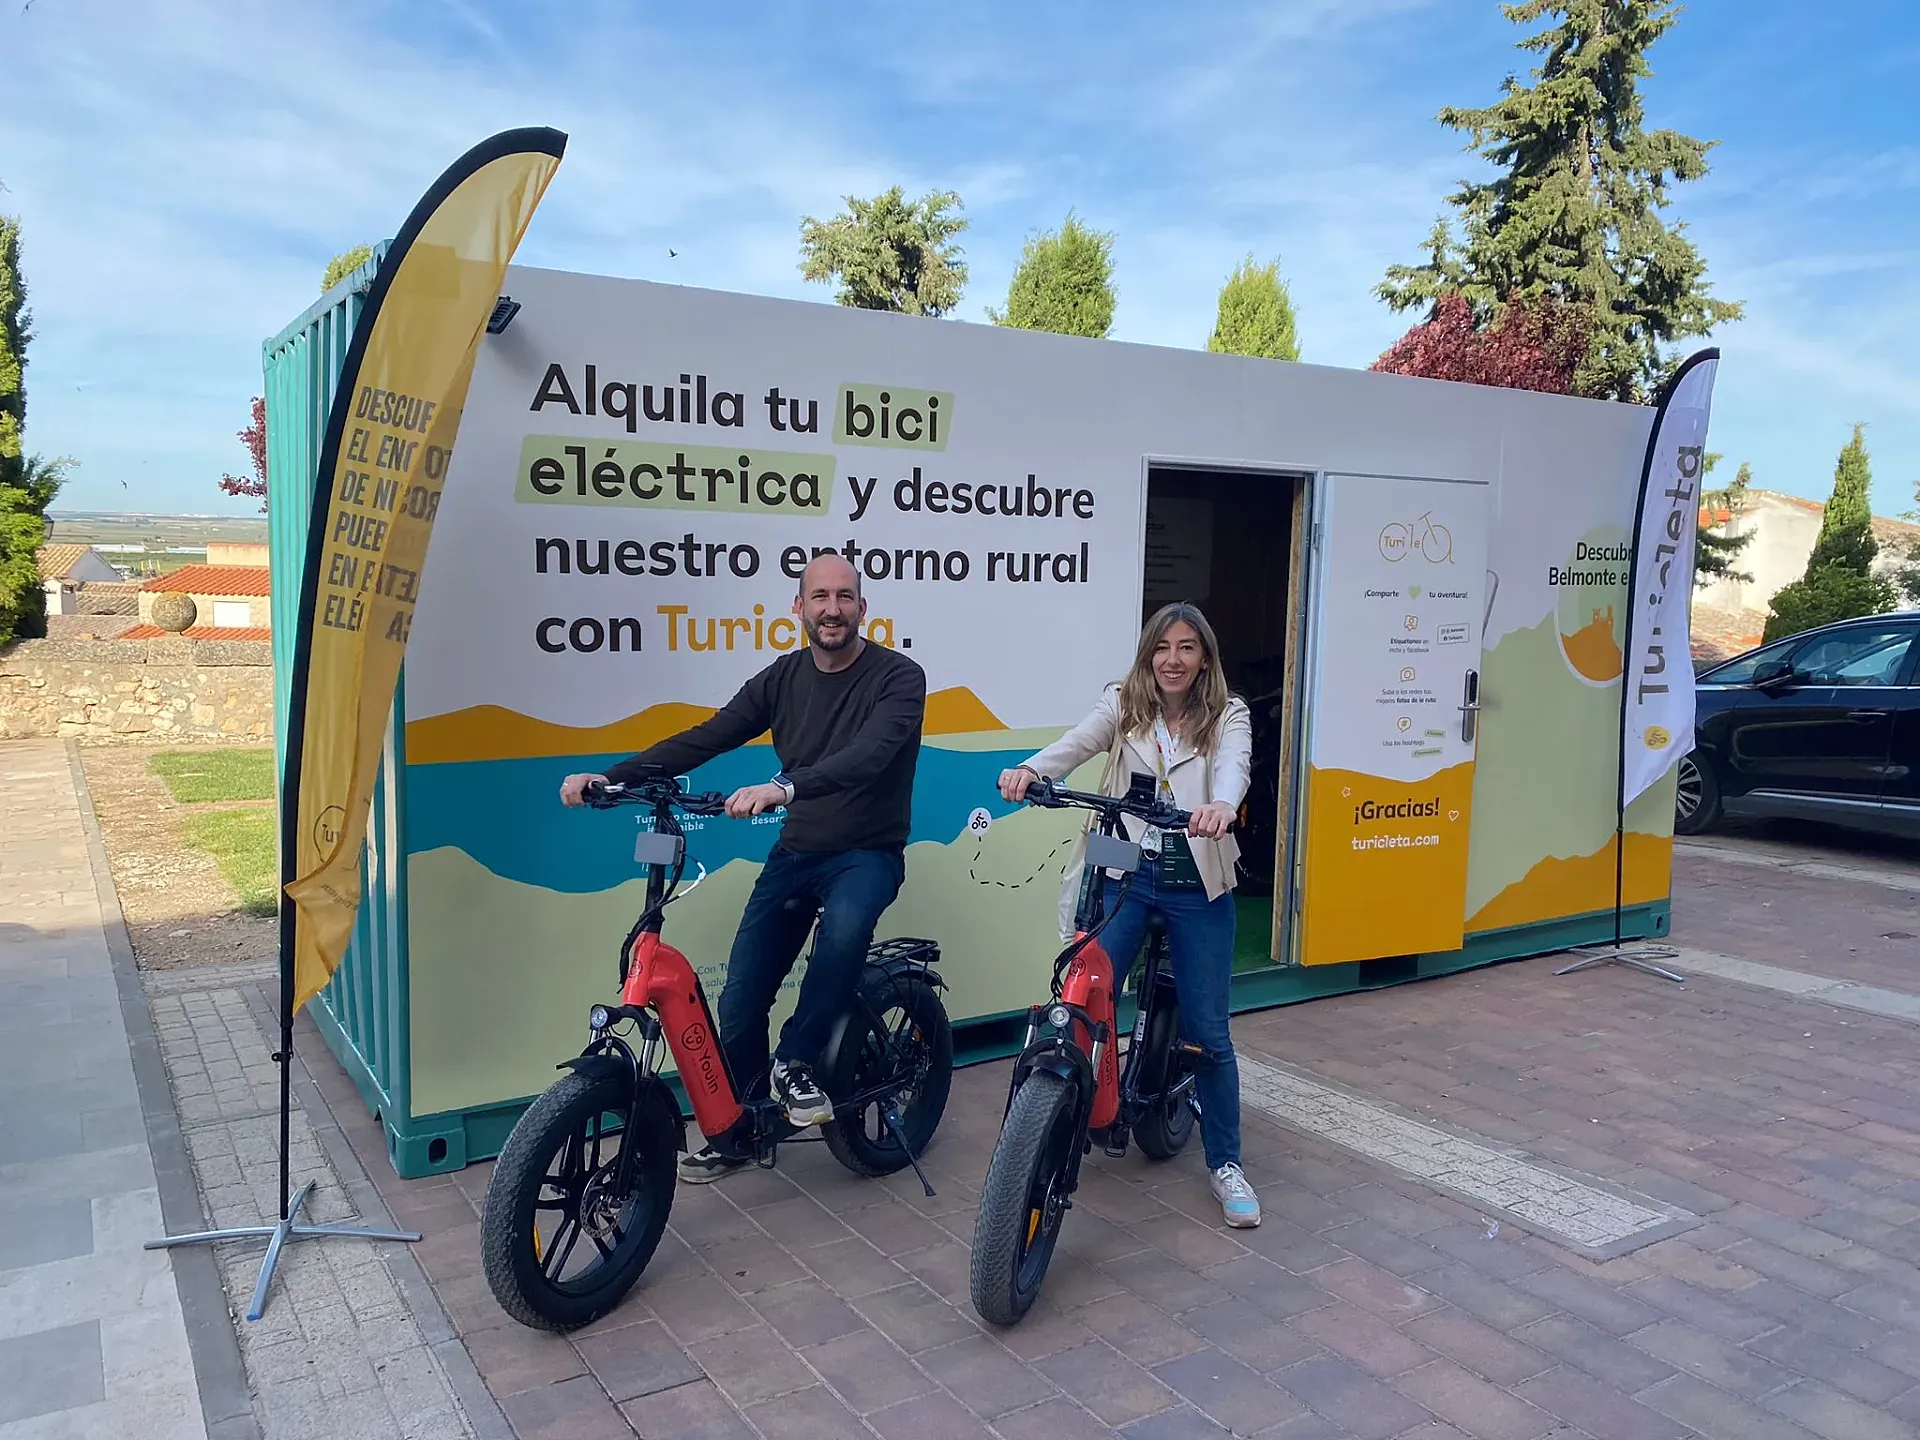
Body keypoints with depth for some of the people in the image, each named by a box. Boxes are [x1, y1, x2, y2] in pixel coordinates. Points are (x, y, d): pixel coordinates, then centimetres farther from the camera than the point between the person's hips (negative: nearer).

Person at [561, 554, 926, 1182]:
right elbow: (705, 739, -1)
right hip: (794, 852, 5)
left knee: (845, 927, -38)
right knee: (741, 997, -1)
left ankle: (794, 1062, -14)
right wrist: (611, 777, -12)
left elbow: (868, 755, -31)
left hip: (867, 854, -4)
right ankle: (732, 1135, 21)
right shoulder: (784, 677, 2)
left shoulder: (898, 676, -13)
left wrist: (784, 787, -48)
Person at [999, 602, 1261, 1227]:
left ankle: (1226, 1165, 21)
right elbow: (1078, 742, -15)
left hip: (1196, 882, 0)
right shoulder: (1123, 705, 3)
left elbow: (1233, 765, -20)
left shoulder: (1228, 716, 1)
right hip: (1123, 873, 1)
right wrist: (1030, 769, -37)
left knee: (1208, 1031, 3)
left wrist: (1221, 804, -44)